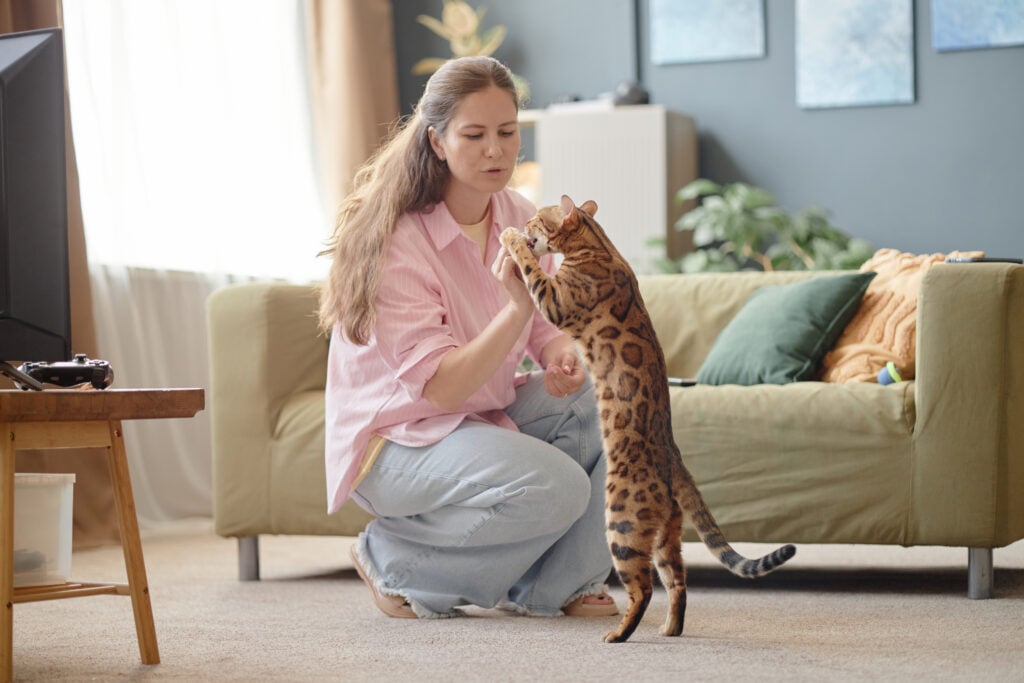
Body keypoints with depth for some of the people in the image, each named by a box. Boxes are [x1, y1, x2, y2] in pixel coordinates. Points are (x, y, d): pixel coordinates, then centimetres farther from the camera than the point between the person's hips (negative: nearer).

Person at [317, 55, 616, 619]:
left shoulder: (519, 219, -1)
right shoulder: (399, 242, -22)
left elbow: (546, 330, 5)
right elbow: (438, 388, -26)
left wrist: (562, 357, -20)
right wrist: (516, 309, -39)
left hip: (485, 415, 7)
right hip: (396, 441, -7)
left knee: (584, 394, -18)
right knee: (555, 486, -28)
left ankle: (557, 586, -6)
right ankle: (396, 560, -6)